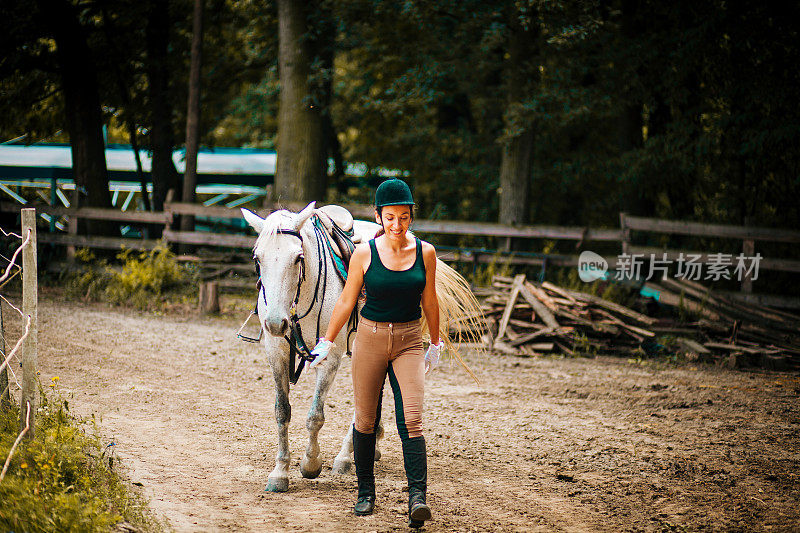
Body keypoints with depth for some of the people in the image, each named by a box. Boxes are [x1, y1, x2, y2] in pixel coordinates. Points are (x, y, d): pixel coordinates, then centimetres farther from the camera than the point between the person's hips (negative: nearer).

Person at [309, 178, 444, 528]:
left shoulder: (425, 252, -2)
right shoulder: (364, 253, -5)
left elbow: (429, 302, 9)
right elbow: (347, 301, 2)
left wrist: (436, 344, 16)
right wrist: (326, 342, 4)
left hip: (409, 342, 0)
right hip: (370, 338, 0)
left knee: (411, 420, -13)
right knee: (365, 420, 7)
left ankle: (417, 497, -20)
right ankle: (366, 493, 22)